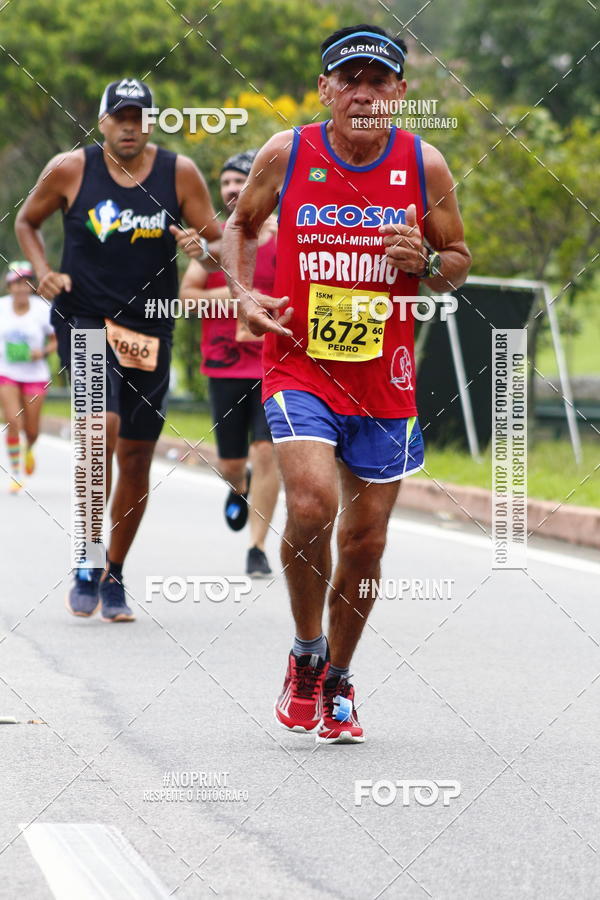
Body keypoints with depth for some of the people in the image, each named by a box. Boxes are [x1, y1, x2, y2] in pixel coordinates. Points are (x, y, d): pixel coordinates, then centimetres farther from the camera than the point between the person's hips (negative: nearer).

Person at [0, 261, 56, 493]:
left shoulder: (42, 309, -6)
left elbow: (56, 341, 1)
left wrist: (43, 352, -17)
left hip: (35, 375, 0)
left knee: (31, 430, 4)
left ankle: (28, 450, 42)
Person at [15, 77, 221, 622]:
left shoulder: (180, 174, 0)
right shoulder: (70, 170, -3)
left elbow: (222, 246, 4)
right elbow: (26, 221, 14)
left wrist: (204, 249, -20)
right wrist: (44, 272, -3)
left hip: (150, 331, 3)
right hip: (84, 322, -3)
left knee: (136, 458, 8)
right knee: (103, 425, -24)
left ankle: (115, 576, 25)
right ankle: (87, 566, -13)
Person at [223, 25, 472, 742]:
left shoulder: (424, 165, -1)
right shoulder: (286, 154, -3)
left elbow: (458, 261, 11)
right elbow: (239, 226, 14)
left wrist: (426, 262, -12)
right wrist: (245, 293, -2)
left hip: (384, 380, 2)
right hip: (298, 367, -2)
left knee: (365, 540, 8)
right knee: (311, 505, -23)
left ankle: (338, 682, 30)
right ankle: (307, 652, 2)